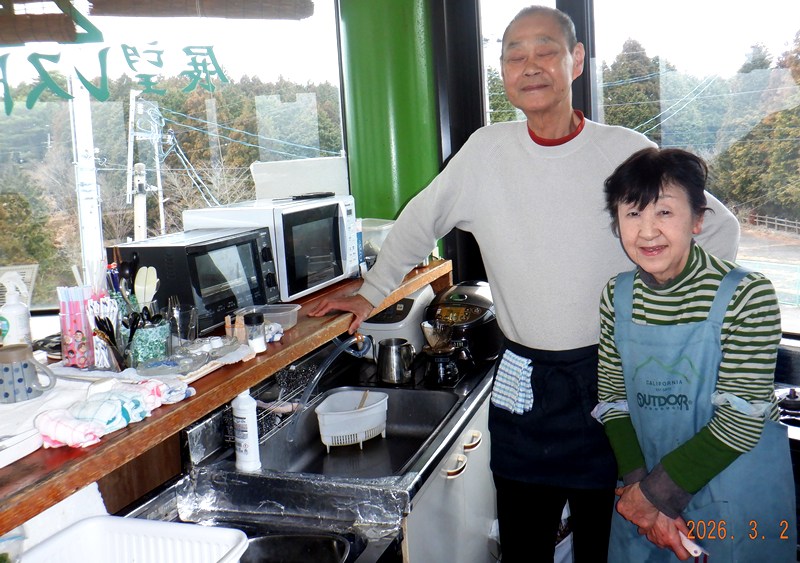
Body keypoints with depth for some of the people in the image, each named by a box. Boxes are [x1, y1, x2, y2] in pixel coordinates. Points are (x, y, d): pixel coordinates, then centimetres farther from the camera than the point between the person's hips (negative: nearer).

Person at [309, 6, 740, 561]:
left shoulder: (626, 152, -5)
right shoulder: (485, 151, -1)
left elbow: (720, 227, 6)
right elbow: (418, 223, 13)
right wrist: (371, 293, 16)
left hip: (610, 378, -1)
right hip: (524, 384, 1)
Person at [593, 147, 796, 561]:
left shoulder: (747, 295, -18)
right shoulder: (617, 296, -4)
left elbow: (741, 419, -18)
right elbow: (612, 398, 0)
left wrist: (658, 490, -16)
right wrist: (636, 482, -12)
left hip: (737, 499, -4)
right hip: (645, 490, 4)